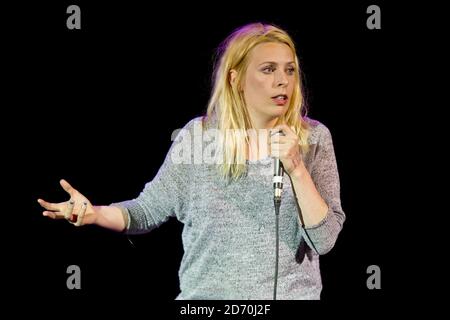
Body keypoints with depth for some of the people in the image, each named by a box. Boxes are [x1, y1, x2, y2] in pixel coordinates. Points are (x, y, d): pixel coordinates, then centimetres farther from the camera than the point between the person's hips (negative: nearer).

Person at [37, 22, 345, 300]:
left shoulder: (314, 138, -5)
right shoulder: (199, 135, -4)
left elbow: (324, 240, -10)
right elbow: (150, 209, 2)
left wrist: (297, 169, -22)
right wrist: (94, 213, -15)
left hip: (291, 292, 0)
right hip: (206, 294, 1)